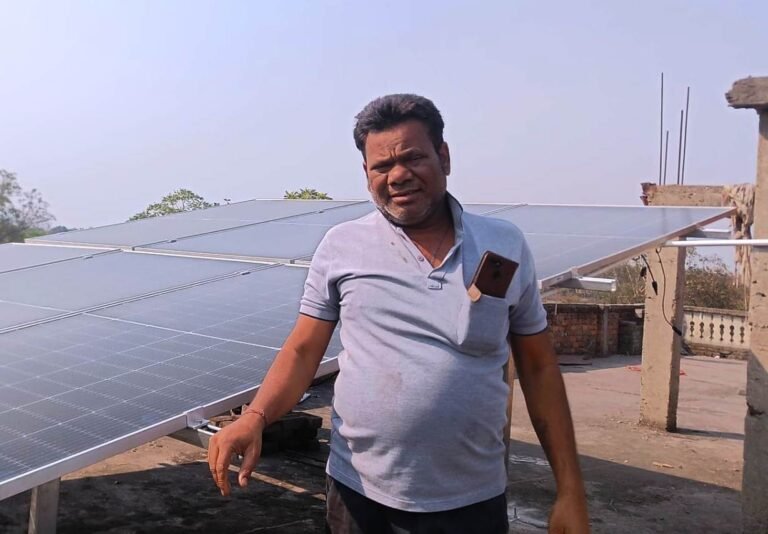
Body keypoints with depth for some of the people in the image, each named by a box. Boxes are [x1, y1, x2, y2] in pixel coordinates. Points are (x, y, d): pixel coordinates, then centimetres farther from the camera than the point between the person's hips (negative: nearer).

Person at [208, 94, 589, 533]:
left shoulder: (506, 246, -1)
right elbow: (303, 350, 0)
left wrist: (570, 490, 1)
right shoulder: (341, 246, -3)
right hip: (361, 495, 0)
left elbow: (539, 368, 3)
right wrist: (255, 417, -19)